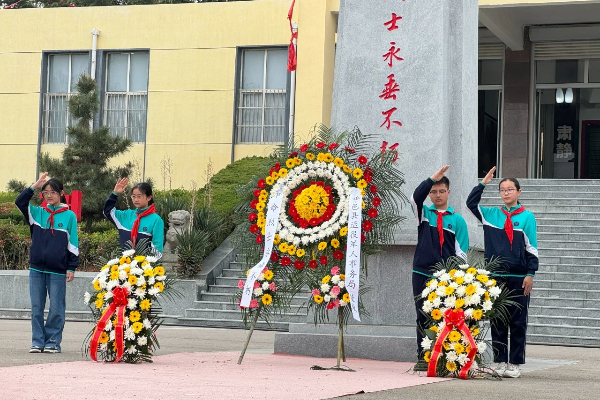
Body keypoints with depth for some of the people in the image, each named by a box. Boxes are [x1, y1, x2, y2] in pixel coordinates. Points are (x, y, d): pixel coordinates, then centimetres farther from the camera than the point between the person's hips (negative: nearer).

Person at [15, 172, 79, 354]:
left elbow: (73, 244, 2)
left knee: (56, 309, 1)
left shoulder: (69, 216, 2)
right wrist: (34, 187, -8)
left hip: (58, 270, -3)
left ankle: (53, 342, 8)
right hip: (36, 269, 3)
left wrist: (71, 268, -2)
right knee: (36, 307, 4)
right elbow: (20, 202, -1)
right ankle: (37, 342, 10)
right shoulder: (38, 213, 10)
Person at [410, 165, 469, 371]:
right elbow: (416, 197, -12)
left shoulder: (457, 220, 8)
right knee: (423, 317, 3)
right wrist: (433, 178, -23)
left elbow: (461, 252, 4)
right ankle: (423, 357, 6)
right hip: (421, 273, 1)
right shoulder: (423, 213, 9)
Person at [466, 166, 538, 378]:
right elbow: (471, 203, 5)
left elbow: (532, 248, 0)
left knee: (518, 322, 2)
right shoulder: (491, 215, 9)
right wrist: (483, 183, -2)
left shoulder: (527, 217, 1)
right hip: (496, 276, 3)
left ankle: (515, 363, 7)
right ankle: (500, 361, 12)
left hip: (519, 278, -2)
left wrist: (530, 274, -7)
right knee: (497, 321, 5)